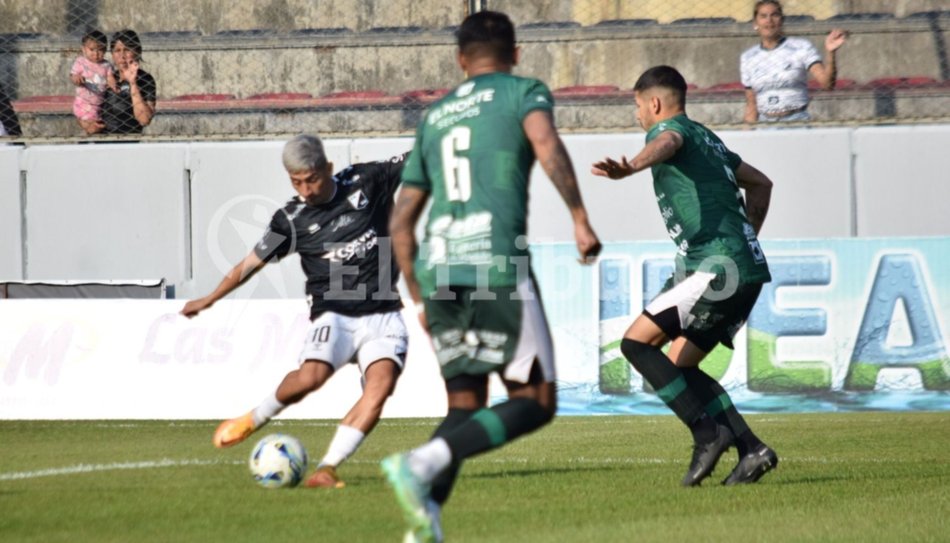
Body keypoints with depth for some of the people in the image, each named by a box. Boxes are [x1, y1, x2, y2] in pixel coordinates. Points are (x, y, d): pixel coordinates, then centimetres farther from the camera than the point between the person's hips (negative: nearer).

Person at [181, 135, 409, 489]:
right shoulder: (292, 220, 0)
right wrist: (209, 300, 16)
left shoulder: (367, 181, 0)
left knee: (381, 383, -24)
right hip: (334, 316, -1)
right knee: (310, 376, -28)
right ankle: (256, 418, 2)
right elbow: (253, 262, 11)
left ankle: (326, 469, -22)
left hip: (383, 316, 1)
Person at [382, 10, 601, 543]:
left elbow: (401, 223, 25)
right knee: (536, 402, 1)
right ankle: (424, 462, -21)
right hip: (498, 262, -6)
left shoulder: (434, 118, 25)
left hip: (436, 267, 6)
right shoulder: (524, 92, 11)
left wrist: (420, 297, 33)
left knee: (466, 405, 13)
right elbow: (547, 144, -12)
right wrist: (580, 216, -12)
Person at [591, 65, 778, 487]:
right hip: (747, 270, 10)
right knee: (679, 366, 13)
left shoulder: (670, 128, -2)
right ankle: (751, 449, 2)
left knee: (636, 342, -9)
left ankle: (708, 434, -16)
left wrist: (630, 168, -50)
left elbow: (667, 144, -30)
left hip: (717, 267, -10)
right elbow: (759, 183, 38)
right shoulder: (706, 139, 27)